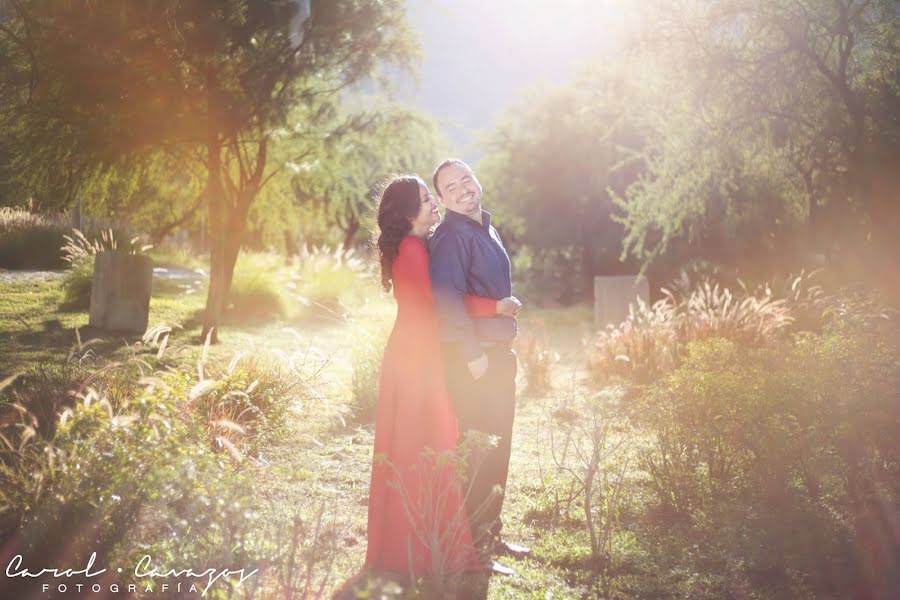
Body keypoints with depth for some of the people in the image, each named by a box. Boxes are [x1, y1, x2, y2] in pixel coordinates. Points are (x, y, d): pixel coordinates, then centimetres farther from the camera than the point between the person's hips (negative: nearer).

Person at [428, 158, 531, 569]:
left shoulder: (486, 229, 17)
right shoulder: (452, 235, -14)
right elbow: (447, 298, -24)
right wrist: (472, 353, -25)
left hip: (497, 353, 10)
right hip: (470, 355, -10)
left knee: (498, 447, 15)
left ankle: (490, 533, 25)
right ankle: (470, 539, 0)